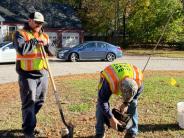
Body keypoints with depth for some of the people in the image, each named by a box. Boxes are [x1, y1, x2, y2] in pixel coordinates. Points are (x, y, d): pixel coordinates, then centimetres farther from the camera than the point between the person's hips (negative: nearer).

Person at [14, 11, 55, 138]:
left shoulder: (44, 36, 13)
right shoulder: (20, 33, -5)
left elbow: (52, 53, 8)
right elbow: (21, 49, -23)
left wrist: (46, 45, -12)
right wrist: (35, 41, -15)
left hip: (43, 74, 6)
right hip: (27, 75, -6)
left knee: (40, 101, 14)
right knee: (29, 103, -4)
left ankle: (29, 123, 34)